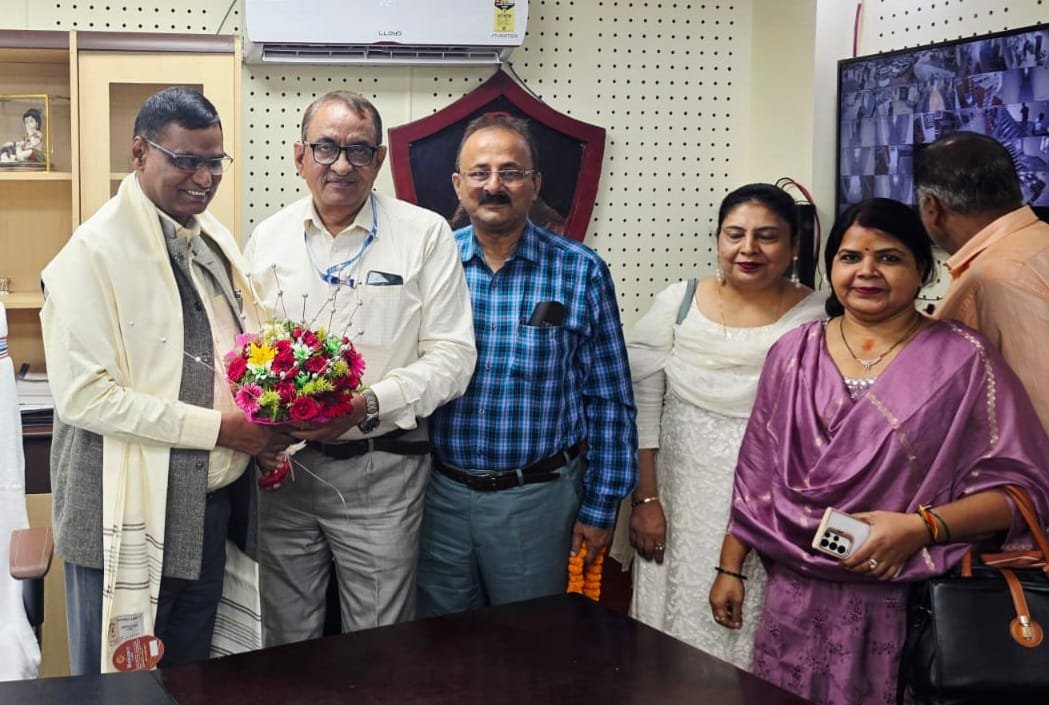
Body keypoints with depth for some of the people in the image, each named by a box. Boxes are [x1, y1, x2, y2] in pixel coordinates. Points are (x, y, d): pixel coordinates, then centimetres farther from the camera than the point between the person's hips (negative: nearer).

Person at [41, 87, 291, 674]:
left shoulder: (214, 239, 10)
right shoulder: (96, 250, -14)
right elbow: (82, 394, -19)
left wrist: (266, 427, 0)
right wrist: (217, 426, -19)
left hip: (212, 502, 7)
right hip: (132, 512, -7)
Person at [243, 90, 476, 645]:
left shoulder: (425, 235, -4)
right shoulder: (268, 238, 7)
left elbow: (452, 355, -7)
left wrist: (370, 405, -20)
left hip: (379, 469, -3)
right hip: (283, 465, 3)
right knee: (285, 641, 15)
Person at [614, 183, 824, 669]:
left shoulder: (817, 318, -3)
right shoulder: (677, 303, 2)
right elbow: (642, 406, 2)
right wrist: (645, 499, -1)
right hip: (680, 503, 2)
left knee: (754, 639, 3)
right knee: (676, 636, 9)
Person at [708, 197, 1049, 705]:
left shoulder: (963, 359, -5)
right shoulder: (793, 352, 6)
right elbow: (756, 475, 10)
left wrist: (921, 527, -19)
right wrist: (730, 567, 9)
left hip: (909, 605, -3)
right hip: (796, 599, 3)